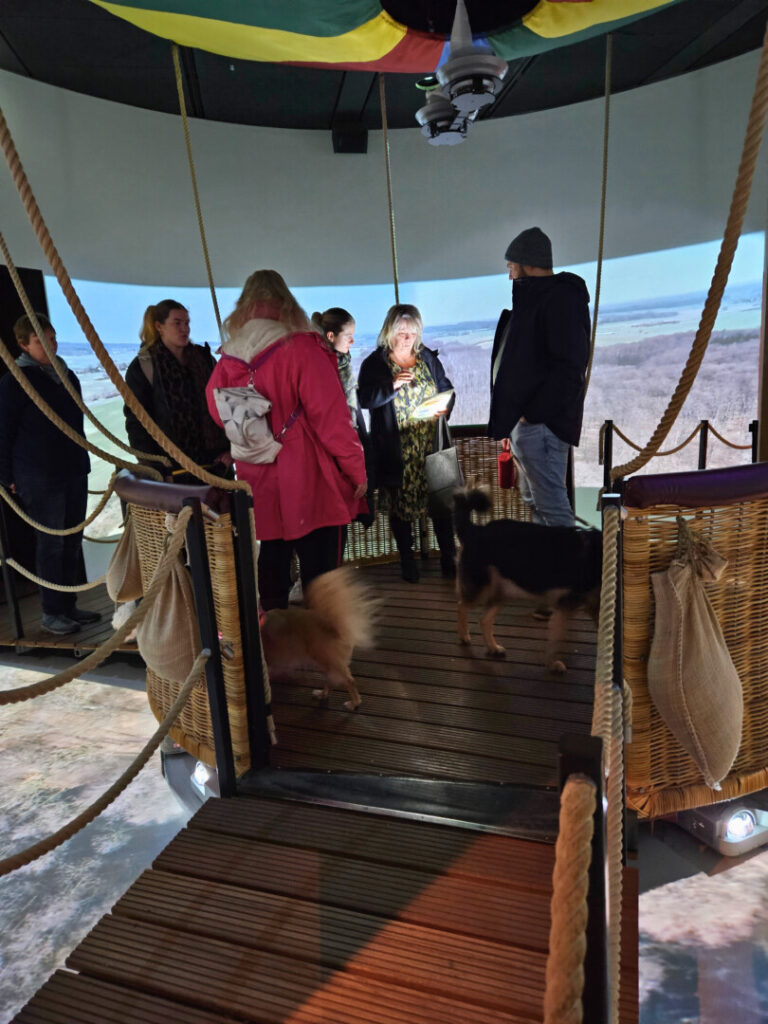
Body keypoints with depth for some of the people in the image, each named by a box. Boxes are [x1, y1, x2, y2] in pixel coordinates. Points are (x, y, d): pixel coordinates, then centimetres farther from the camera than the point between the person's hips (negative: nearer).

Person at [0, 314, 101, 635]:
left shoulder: (67, 376, 12)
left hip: (74, 473, 7)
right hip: (40, 479, -6)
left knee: (73, 542, 11)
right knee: (50, 544, 0)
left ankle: (69, 606, 23)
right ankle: (51, 613, 12)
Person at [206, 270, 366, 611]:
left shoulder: (228, 359, 1)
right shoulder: (301, 348, -14)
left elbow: (217, 412, 12)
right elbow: (332, 416, -15)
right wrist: (356, 468, -7)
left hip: (259, 481, 5)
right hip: (307, 481, -5)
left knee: (272, 557, 17)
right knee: (319, 568, 3)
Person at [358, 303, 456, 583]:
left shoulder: (428, 358, 10)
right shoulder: (374, 363, -1)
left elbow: (446, 389, 18)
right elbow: (365, 399, -10)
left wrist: (445, 407, -2)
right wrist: (392, 385, -22)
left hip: (432, 446, 3)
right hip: (396, 451, -3)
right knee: (400, 504, 5)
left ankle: (448, 557, 16)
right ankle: (407, 561, 19)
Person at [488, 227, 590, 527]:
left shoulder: (562, 299, -11)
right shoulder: (533, 299, 20)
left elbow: (569, 369, -21)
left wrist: (531, 414, -20)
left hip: (540, 424, -11)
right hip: (523, 423, 11)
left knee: (553, 507, -9)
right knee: (534, 501, 18)